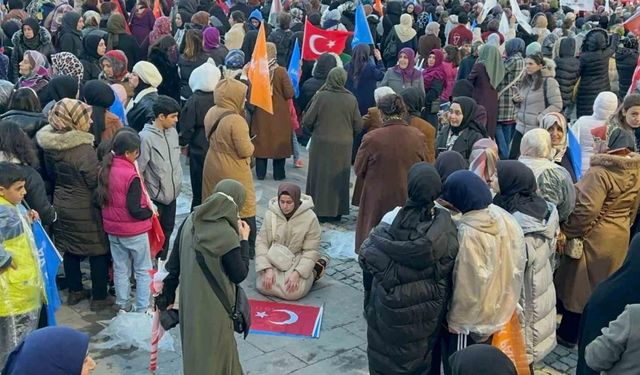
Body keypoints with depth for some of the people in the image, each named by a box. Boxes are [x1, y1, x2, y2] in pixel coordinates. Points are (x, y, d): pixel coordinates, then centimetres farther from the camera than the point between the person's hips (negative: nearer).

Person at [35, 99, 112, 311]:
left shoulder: (50, 145, -3)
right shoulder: (83, 149, -26)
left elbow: (50, 175, 10)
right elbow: (96, 181, -19)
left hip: (61, 204, 7)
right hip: (85, 208, -7)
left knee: (69, 248, 19)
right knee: (98, 251, 7)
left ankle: (75, 291, 33)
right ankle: (99, 298, 15)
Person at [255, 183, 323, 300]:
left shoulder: (310, 218, -16)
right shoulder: (271, 214, -9)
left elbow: (310, 251, -13)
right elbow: (261, 242, -7)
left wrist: (296, 273, -25)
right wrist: (268, 269, -20)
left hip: (298, 261, -2)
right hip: (275, 260, 2)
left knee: (293, 292, -24)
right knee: (263, 286, -21)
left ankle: (312, 274, 6)